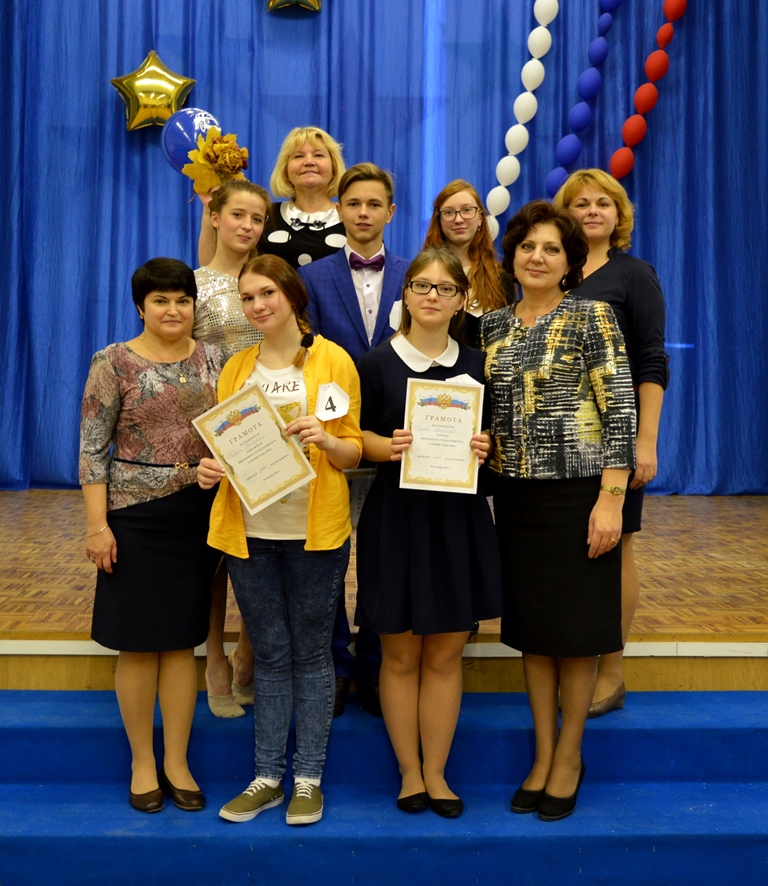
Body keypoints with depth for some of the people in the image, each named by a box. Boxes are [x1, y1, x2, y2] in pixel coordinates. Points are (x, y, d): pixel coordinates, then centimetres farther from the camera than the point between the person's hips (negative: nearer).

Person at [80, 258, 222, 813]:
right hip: (135, 516, -3)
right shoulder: (114, 363, -4)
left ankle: (176, 762, 22)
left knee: (183, 641, 9)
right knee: (138, 642, 5)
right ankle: (142, 764, 20)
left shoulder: (212, 360, 6)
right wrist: (97, 524, -10)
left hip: (198, 514, 3)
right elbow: (93, 448, -6)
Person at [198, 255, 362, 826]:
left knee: (311, 654, 5)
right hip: (247, 529, 4)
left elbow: (353, 452, -1)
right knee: (269, 655, 10)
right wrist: (211, 469, -4)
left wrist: (326, 439, -21)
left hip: (314, 530, -3)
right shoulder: (235, 369, 12)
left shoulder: (332, 360, 0)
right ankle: (267, 778, 20)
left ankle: (308, 779, 16)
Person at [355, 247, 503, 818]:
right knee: (401, 654, 5)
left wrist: (486, 448, -9)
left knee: (446, 654, 7)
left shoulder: (476, 365, 8)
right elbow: (353, 437, 2)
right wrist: (387, 446, -18)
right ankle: (409, 773, 19)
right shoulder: (378, 363, 1)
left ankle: (436, 773, 19)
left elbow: (497, 437, 13)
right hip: (396, 517, -2)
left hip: (460, 518, 2)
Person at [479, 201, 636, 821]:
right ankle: (543, 754, 25)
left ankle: (569, 756, 21)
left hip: (577, 492, -5)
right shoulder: (494, 325, 9)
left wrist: (611, 499, -16)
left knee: (575, 625, 4)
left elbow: (620, 411, -11)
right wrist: (479, 452, 2)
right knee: (529, 624, 11)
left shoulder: (591, 318, -6)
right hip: (515, 495, 5)